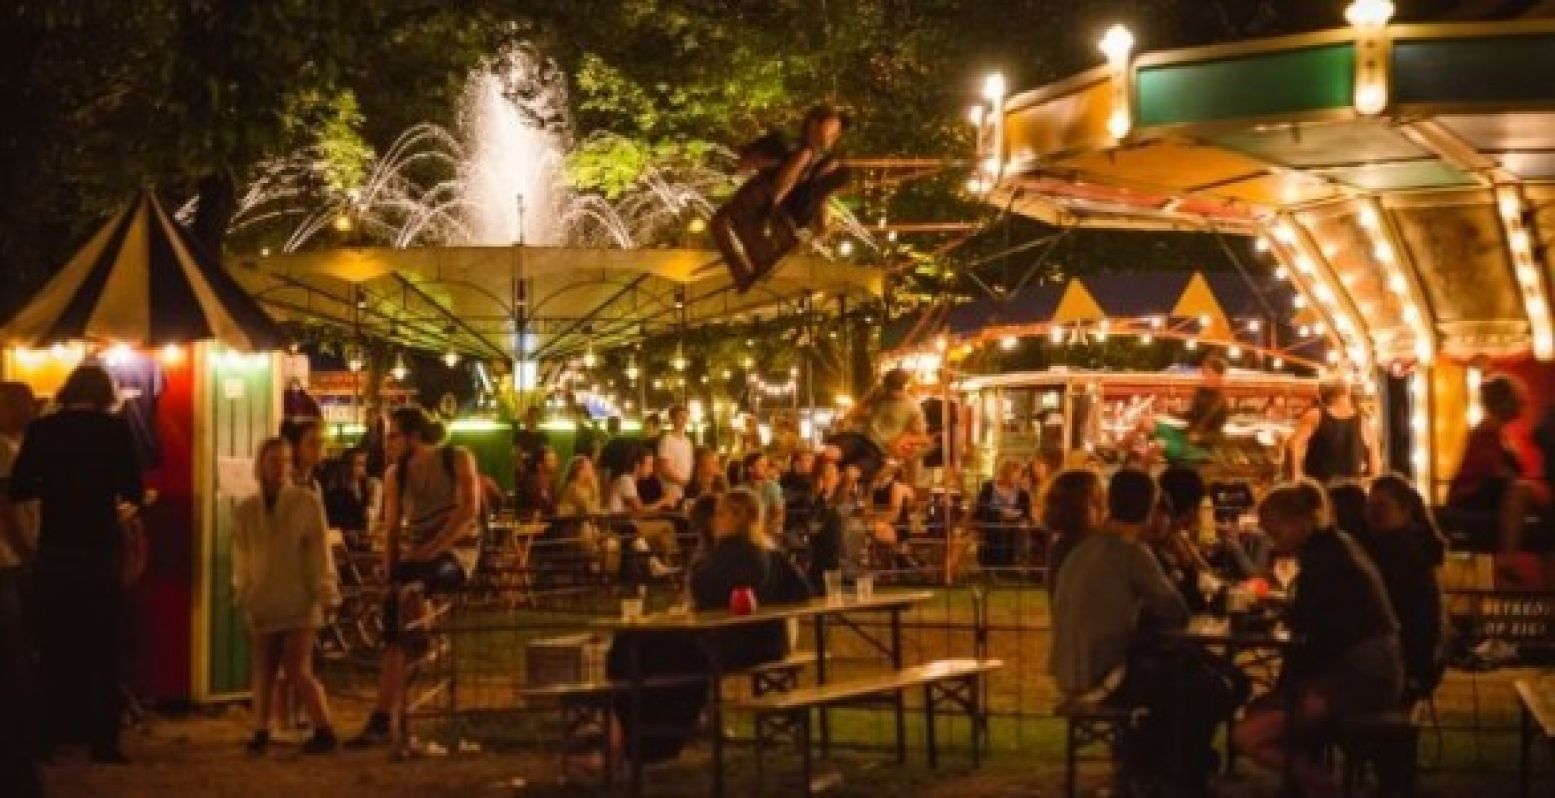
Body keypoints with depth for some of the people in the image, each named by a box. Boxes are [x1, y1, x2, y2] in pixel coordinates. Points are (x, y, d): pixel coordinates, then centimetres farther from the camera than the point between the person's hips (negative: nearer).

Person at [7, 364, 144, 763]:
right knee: (102, 651, 8)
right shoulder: (114, 429, -6)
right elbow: (134, 491, -5)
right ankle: (103, 741, 6)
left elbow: (17, 489, 1)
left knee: (53, 649, 13)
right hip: (101, 553, -2)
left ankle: (47, 738, 14)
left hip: (54, 554, 2)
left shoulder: (42, 429, -1)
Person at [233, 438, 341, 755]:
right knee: (264, 670, 6)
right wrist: (242, 595, 10)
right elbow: (241, 558, 14)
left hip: (299, 603, -4)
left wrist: (324, 594, -6)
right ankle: (260, 731, 15)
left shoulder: (307, 503, -1)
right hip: (262, 603, 4)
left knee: (298, 671, -8)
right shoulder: (244, 511, 9)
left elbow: (319, 551, -2)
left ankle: (324, 730, 1)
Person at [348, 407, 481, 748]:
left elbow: (469, 509, -12)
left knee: (409, 586, -35)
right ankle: (383, 719, -21)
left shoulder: (457, 458, -1)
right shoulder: (396, 474, 12)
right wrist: (391, 572, -6)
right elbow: (392, 528, 9)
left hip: (458, 550, -4)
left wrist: (431, 549, -19)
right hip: (416, 557, 4)